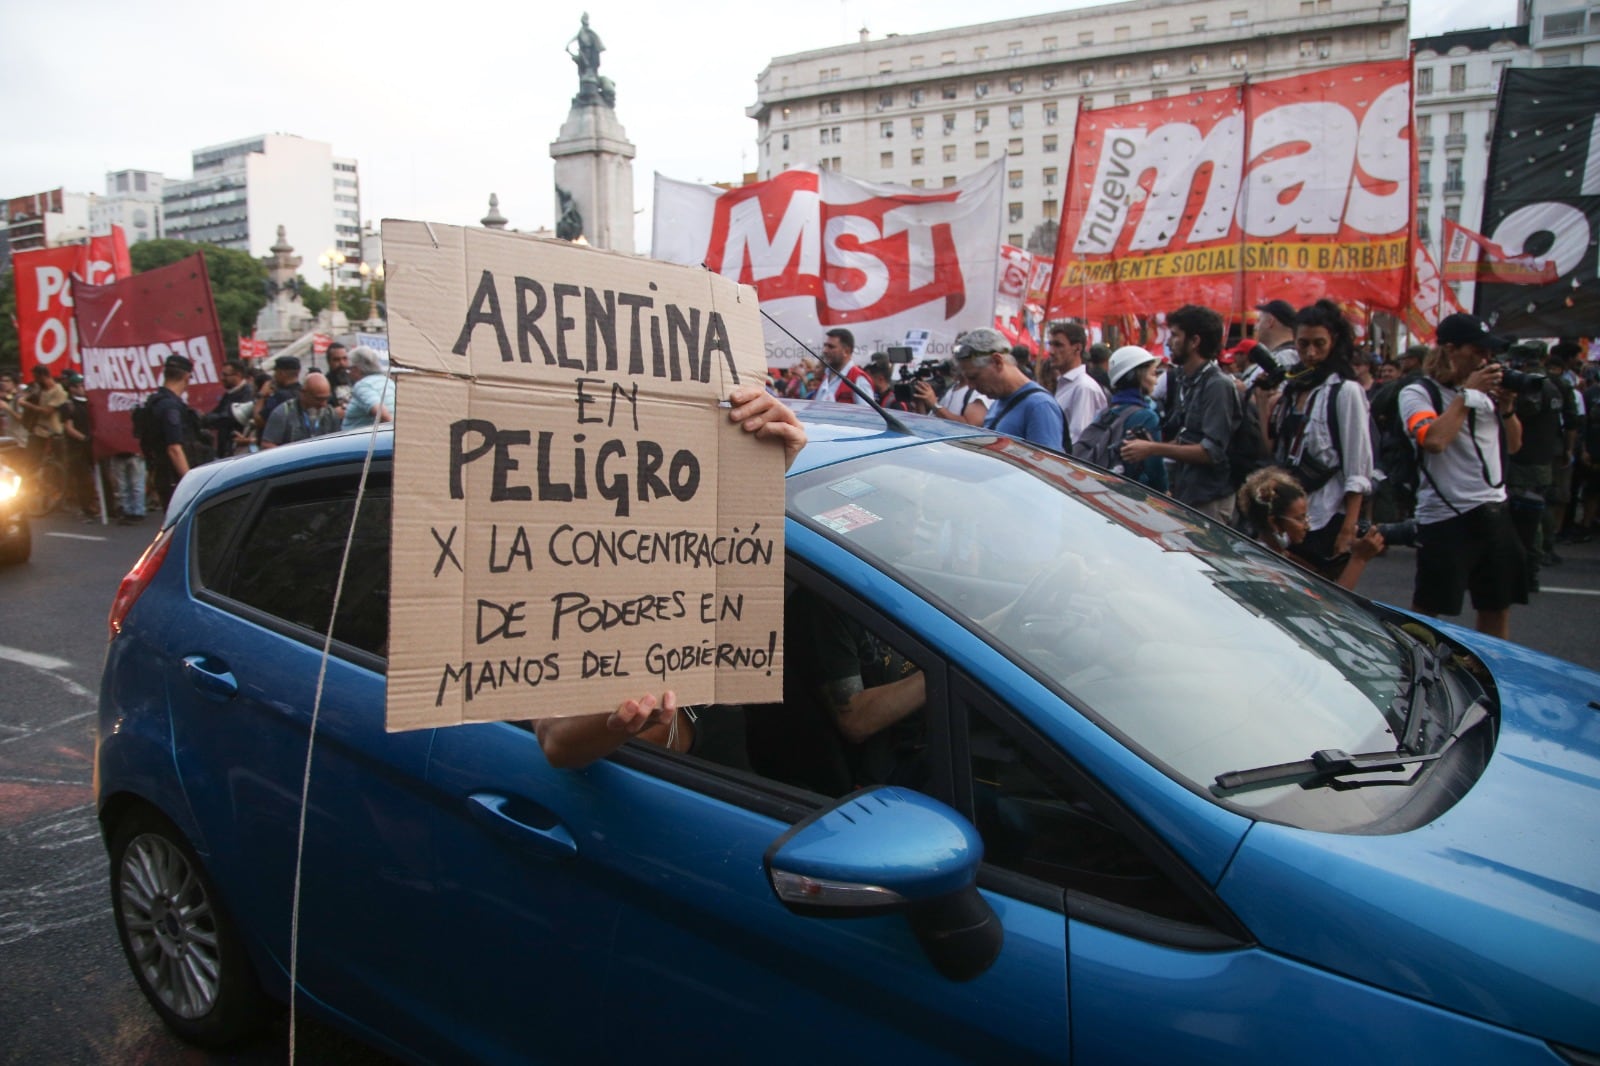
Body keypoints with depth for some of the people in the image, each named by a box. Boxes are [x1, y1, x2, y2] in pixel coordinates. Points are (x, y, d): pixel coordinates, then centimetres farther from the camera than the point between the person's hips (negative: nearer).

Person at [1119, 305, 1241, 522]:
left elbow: (1212, 452, -21)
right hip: (1185, 495, 9)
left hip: (1209, 501, -9)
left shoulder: (1217, 385, -15)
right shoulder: (1187, 383, 14)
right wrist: (1149, 445, 4)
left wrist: (1153, 449, -20)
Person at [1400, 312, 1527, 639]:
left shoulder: (1485, 392, 12)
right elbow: (1434, 439, -24)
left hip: (1495, 511, 7)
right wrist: (1467, 395, -14)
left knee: (1498, 607, 14)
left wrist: (1506, 406, 2)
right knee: (1426, 611, -1)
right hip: (1445, 517, -7)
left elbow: (1513, 444, 19)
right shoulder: (1417, 393, -6)